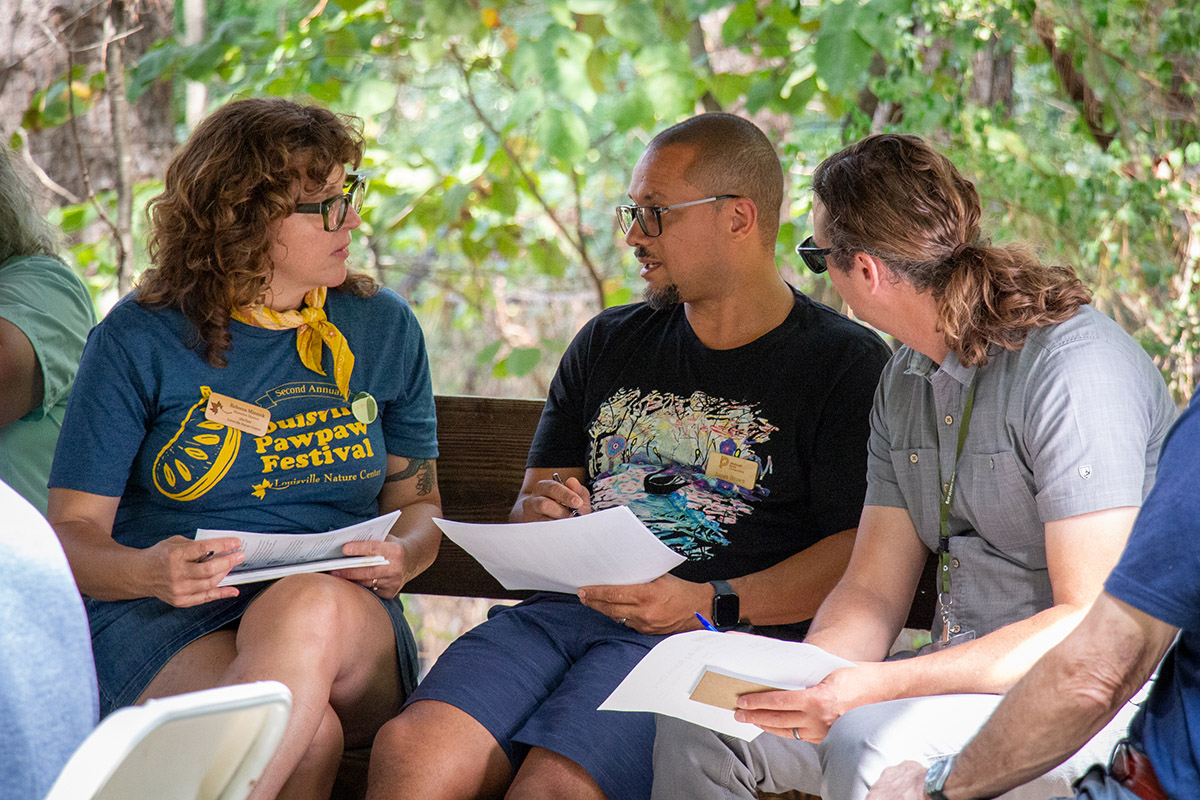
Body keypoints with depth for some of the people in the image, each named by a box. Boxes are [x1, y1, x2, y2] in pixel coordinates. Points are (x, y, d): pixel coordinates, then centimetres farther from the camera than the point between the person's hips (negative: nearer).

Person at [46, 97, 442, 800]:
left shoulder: (384, 329, 12)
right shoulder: (138, 341, 1)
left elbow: (418, 502, 19)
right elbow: (72, 532, 1)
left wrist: (400, 555, -6)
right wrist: (147, 572, -22)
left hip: (344, 624, 3)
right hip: (166, 628, -3)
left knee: (312, 606, -37)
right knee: (307, 734, -37)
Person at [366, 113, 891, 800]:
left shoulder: (846, 361, 6)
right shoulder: (608, 345, 25)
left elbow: (862, 553, -4)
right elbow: (536, 498, 29)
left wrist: (710, 605, -15)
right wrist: (542, 515, 3)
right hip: (567, 608, 5)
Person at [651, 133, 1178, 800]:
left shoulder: (1072, 369, -18)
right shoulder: (904, 381, 10)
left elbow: (1092, 620, -23)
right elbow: (873, 593, 9)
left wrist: (877, 685, -29)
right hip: (963, 670, 8)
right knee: (694, 719, -4)